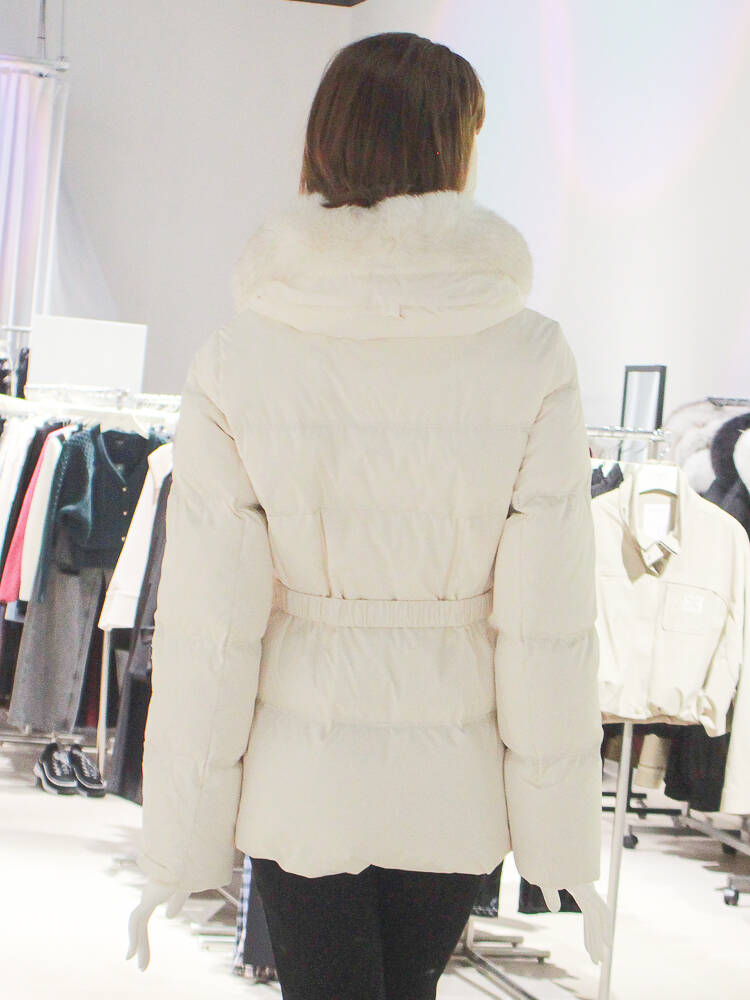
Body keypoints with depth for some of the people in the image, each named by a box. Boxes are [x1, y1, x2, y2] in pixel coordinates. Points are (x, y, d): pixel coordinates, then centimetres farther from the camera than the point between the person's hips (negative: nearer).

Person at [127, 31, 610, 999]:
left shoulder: (236, 363, -11)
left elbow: (208, 630, -10)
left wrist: (176, 854, -1)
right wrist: (565, 849, 0)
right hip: (455, 789, 1)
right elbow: (548, 626, -10)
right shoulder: (530, 360, -11)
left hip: (299, 782, -1)